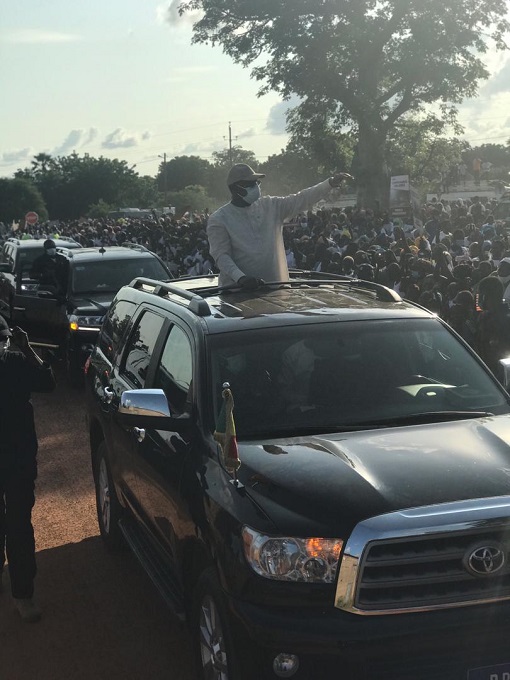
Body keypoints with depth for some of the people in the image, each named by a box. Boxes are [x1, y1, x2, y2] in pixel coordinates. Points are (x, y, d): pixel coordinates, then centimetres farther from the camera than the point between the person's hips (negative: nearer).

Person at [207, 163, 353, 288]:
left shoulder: (271, 206, 8)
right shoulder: (218, 220, -4)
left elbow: (301, 200, 3)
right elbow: (221, 255, -11)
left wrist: (330, 183, -8)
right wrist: (241, 278, -27)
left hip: (276, 286, 4)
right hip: (238, 289, -4)